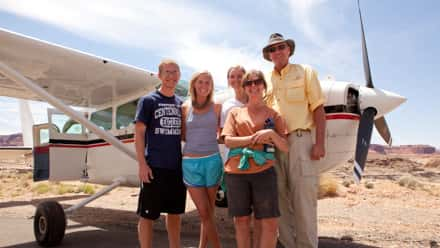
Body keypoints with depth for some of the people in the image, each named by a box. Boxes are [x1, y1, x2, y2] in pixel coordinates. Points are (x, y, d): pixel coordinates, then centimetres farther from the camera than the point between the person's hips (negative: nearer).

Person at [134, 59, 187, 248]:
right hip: (155, 167, -5)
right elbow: (139, 133, -6)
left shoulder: (181, 103, 11)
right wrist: (142, 164, -13)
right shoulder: (148, 101, -2)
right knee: (147, 215, 3)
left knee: (175, 213, 15)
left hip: (178, 166, 5)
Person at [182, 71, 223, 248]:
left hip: (212, 161, 0)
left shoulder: (216, 107, 3)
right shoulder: (185, 108, 5)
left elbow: (221, 133, 9)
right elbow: (183, 136, 11)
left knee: (208, 212, 8)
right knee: (205, 213, 1)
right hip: (190, 163, 0)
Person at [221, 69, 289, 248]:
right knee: (241, 220, 10)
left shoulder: (273, 114, 10)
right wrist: (255, 138, -10)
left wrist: (271, 133, -12)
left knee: (270, 223, -1)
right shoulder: (235, 112, 11)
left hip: (264, 172, 0)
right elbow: (228, 141, -1)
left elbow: (285, 147, 6)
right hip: (236, 172, 1)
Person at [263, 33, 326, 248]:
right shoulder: (265, 80, 17)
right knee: (281, 199, 7)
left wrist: (319, 143, -9)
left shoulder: (305, 72, 8)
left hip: (299, 140, -3)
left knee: (304, 197, -6)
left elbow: (318, 109, 1)